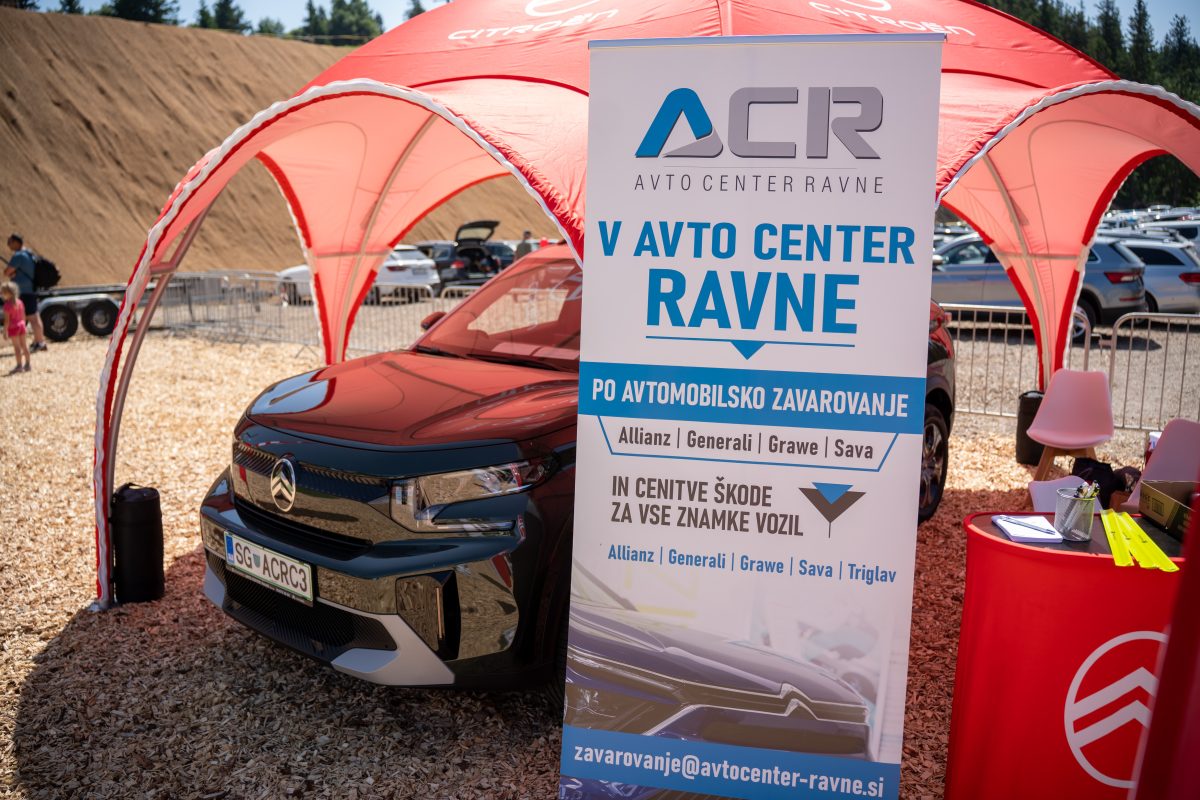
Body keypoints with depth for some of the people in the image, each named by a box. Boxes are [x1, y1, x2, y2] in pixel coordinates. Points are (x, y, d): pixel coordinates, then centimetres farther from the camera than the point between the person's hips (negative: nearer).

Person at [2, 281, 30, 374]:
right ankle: (27, 364, 19)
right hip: (21, 325, 7)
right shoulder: (19, 302, 4)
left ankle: (19, 366, 0)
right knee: (24, 345, 12)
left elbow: (7, 320, -18)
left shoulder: (7, 305, -18)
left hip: (13, 327, -7)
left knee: (16, 347, -2)